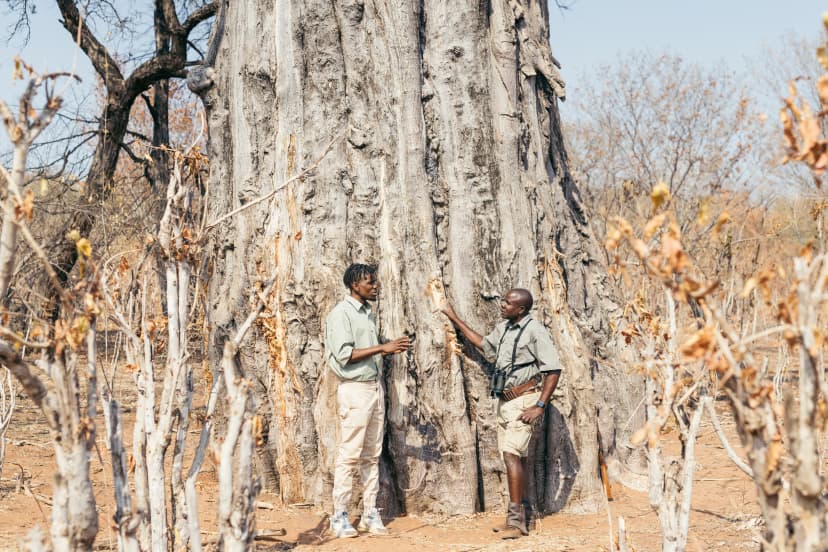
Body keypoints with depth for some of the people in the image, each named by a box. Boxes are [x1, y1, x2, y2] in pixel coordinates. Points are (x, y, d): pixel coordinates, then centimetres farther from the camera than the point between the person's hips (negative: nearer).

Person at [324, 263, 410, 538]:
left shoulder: (369, 314, 15)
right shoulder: (341, 313, -9)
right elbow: (344, 354, -18)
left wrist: (391, 348, 2)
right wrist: (382, 348, -19)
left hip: (375, 387, 8)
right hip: (355, 389, -8)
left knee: (372, 455, 8)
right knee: (349, 455, -6)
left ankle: (370, 513, 13)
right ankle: (340, 516, -1)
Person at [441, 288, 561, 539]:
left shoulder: (535, 330, -13)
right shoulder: (503, 328, 11)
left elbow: (553, 369, -16)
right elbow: (485, 344, 31)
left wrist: (540, 406, -21)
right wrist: (454, 318, 30)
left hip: (523, 399, -8)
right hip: (505, 400, 8)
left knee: (511, 454, -17)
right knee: (518, 456, 12)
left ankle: (516, 520, -17)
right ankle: (524, 516, 19)